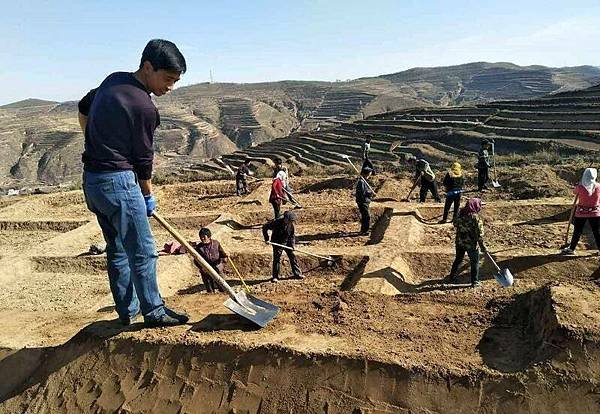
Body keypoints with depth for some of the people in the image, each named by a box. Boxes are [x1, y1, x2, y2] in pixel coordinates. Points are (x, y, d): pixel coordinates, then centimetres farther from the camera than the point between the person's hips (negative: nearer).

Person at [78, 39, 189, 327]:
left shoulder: (113, 80, 9)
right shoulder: (143, 107, -17)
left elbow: (83, 107, 24)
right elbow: (143, 158, -8)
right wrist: (148, 196, 5)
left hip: (91, 179, 10)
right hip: (118, 181, -9)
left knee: (117, 249, 17)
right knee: (143, 251, 1)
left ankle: (127, 310, 27)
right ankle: (154, 312, 13)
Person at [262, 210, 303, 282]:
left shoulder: (290, 224, -8)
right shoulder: (276, 222, -22)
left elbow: (292, 235, 5)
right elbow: (265, 227, -14)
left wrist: (293, 244, -7)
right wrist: (266, 239, -16)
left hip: (287, 242, 4)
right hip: (277, 243, -4)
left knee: (292, 257, 6)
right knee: (277, 259, -2)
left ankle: (297, 274, 17)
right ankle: (275, 277, 9)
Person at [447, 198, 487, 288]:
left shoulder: (460, 214, -5)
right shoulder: (475, 218, -23)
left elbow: (455, 224, 11)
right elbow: (479, 234, -19)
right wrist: (482, 247, -11)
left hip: (459, 242, 6)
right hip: (471, 244, -6)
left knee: (458, 259, 24)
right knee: (474, 262, 12)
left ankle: (452, 276, 37)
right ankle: (474, 282, 20)